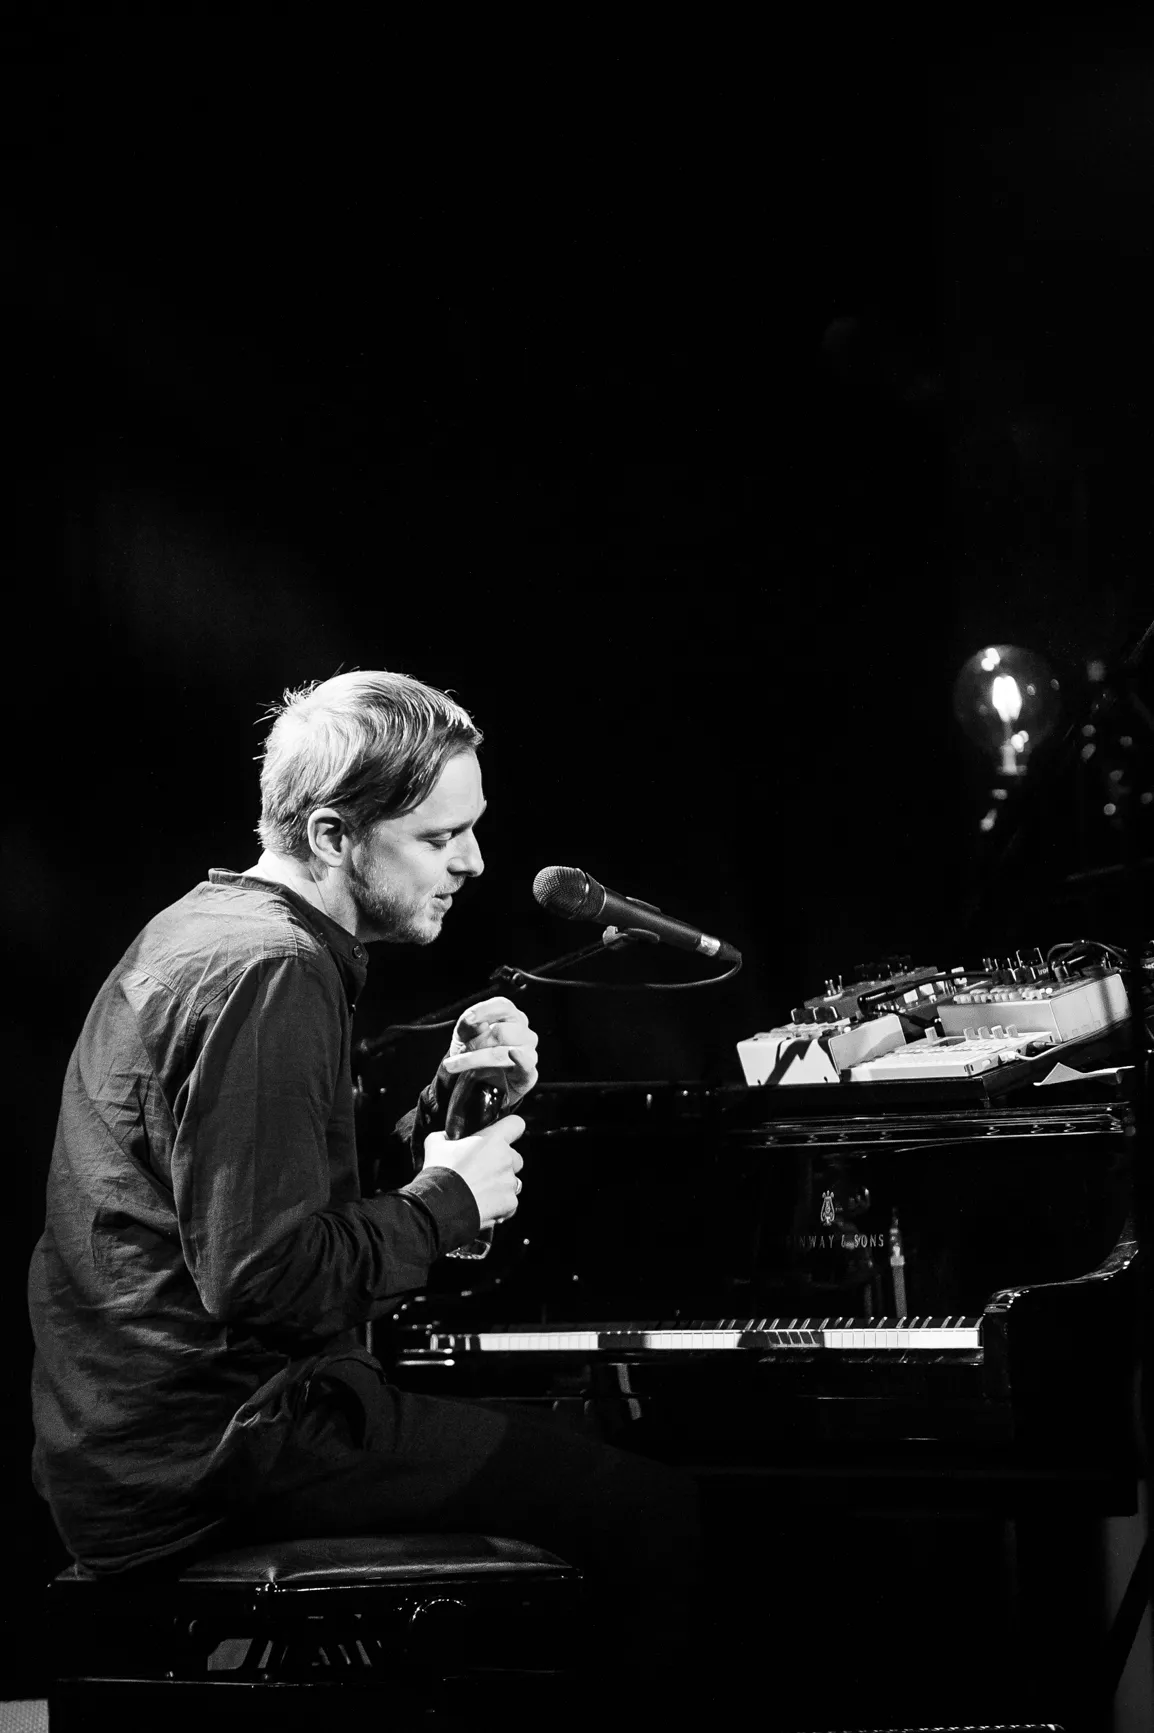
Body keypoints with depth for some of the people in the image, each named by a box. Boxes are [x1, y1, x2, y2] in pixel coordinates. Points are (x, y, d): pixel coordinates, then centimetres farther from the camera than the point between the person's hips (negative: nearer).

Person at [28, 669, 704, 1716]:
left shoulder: (209, 927, 14)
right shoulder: (269, 976, -19)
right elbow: (269, 1282, -26)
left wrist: (448, 1105, 6)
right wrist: (448, 1201, -12)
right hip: (221, 1450, -11)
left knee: (555, 1438, 25)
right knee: (650, 1513, -12)